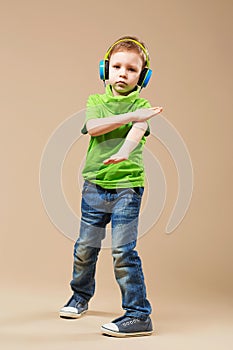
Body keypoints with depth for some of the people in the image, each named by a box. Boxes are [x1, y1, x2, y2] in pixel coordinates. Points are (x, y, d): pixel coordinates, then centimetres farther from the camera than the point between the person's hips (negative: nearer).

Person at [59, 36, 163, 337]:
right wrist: (130, 115, -20)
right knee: (85, 246, 13)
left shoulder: (141, 105, 1)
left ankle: (138, 315, 0)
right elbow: (92, 127, -12)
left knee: (123, 251, -9)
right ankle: (81, 296, 38)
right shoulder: (95, 101, 9)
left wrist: (123, 153, -44)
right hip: (94, 185, 3)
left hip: (127, 186, -3)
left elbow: (138, 131, -22)